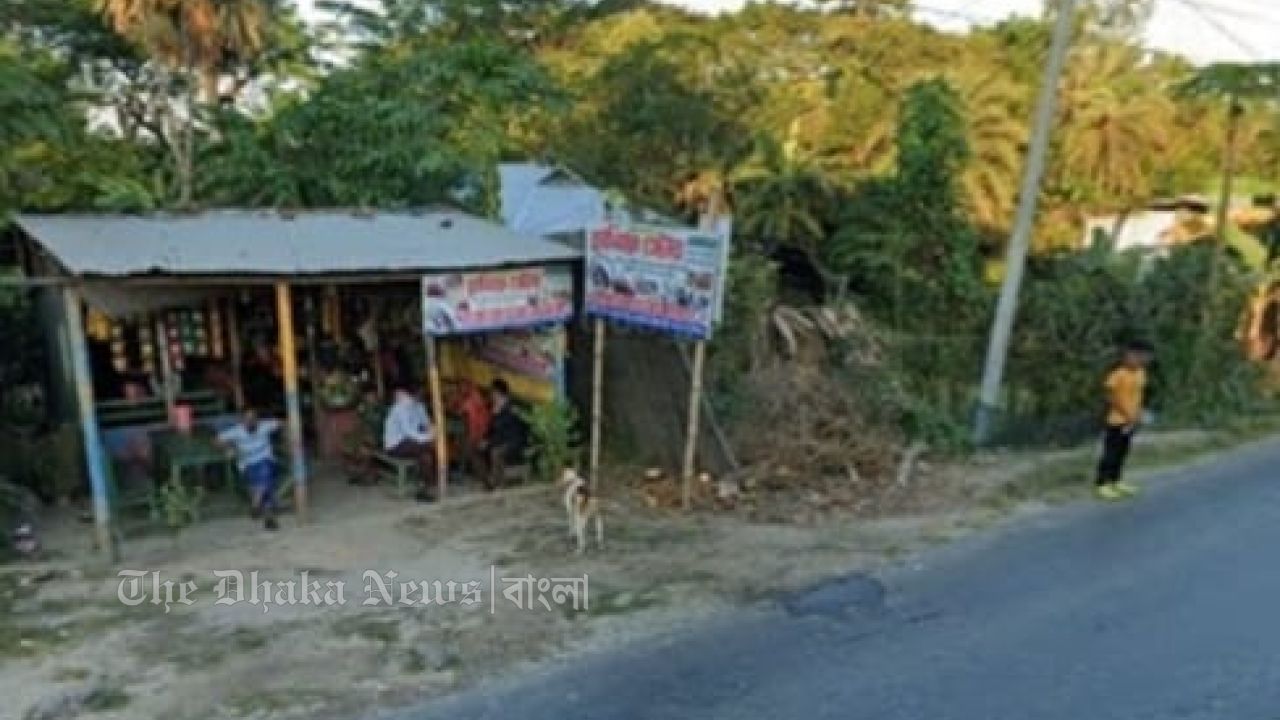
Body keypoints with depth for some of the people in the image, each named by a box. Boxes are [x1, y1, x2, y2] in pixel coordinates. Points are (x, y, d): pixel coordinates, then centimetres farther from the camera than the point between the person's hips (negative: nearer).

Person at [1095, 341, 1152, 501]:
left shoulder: (1140, 373, 6)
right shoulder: (1118, 375, -18)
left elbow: (1139, 394, 14)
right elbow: (1112, 397, -17)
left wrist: (1138, 413, 4)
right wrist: (1127, 414, -15)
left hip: (1131, 421, 7)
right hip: (1117, 420, -7)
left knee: (1123, 452, 14)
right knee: (1111, 453, -4)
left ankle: (1117, 481, 24)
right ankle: (1102, 485, 2)